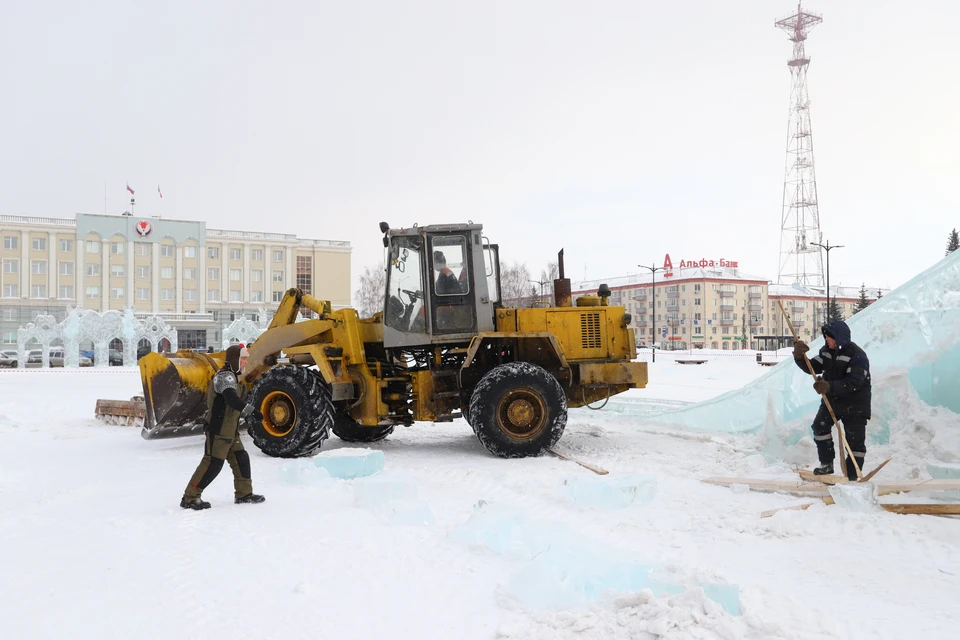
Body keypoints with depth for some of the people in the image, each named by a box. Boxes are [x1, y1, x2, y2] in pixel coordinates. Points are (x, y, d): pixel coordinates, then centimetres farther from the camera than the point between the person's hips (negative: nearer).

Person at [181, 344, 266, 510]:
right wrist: (251, 411, -36)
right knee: (213, 463, -8)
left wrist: (246, 413, 14)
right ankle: (190, 498, 1)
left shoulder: (230, 376, 17)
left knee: (241, 459, 12)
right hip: (219, 430, -10)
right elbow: (232, 399, -32)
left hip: (229, 430, 10)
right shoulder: (226, 376, -16)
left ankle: (244, 494, 21)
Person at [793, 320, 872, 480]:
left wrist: (829, 386, -40)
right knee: (820, 425, -9)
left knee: (855, 440, 0)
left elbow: (853, 383, -29)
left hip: (854, 404, -6)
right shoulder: (827, 351, 1)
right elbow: (813, 367, 0)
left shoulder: (857, 355, -21)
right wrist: (800, 357, -20)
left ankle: (852, 476, 9)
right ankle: (827, 464, 4)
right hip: (832, 400, 6)